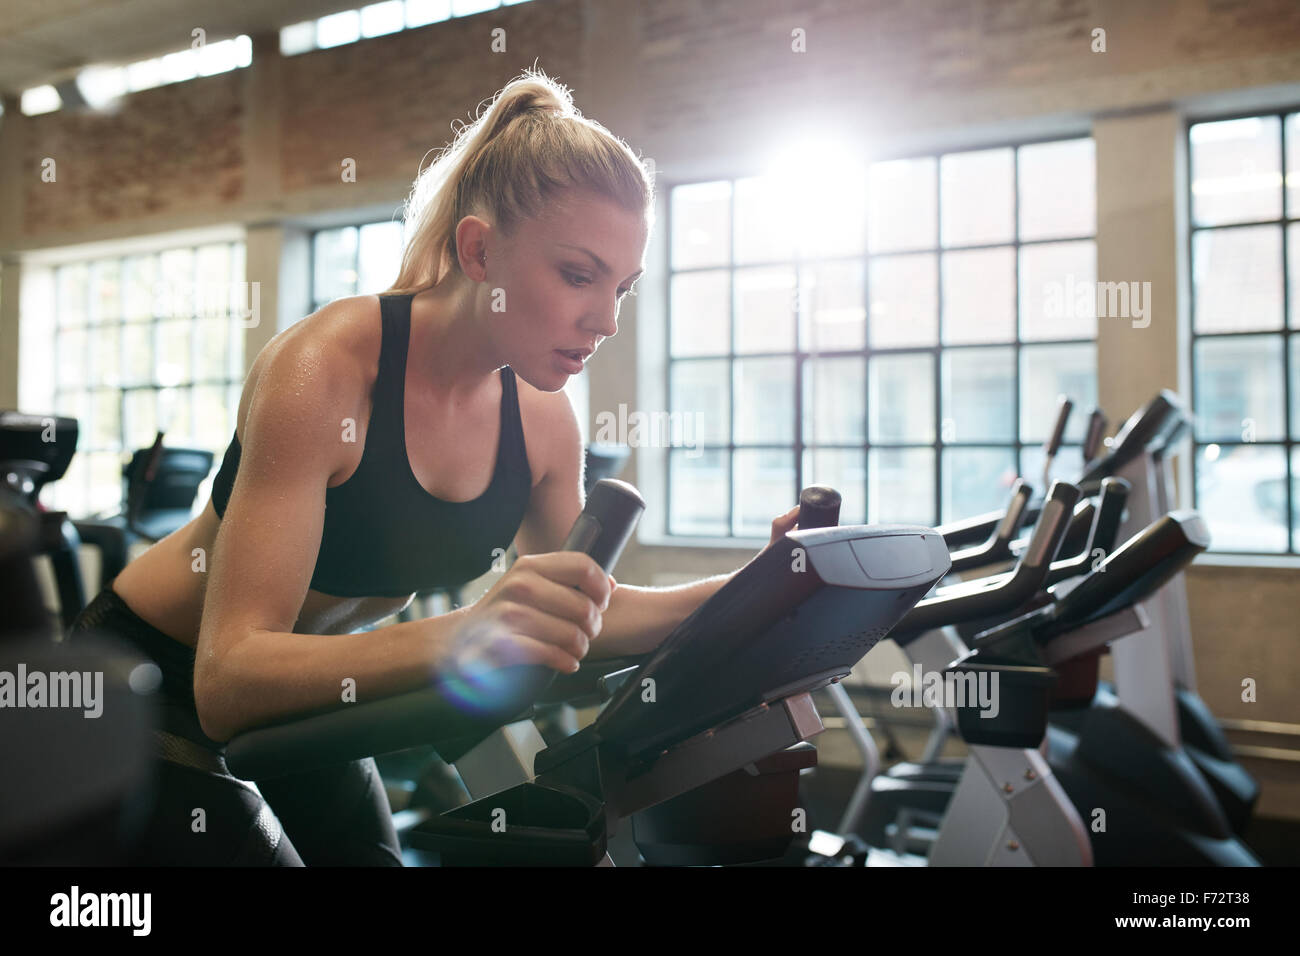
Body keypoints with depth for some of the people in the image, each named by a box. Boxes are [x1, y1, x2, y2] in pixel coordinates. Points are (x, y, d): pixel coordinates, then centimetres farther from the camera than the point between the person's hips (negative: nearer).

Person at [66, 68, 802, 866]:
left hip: (298, 698, 6)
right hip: (153, 681, -5)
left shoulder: (543, 418, -11)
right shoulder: (326, 367, -31)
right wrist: (463, 636, -52)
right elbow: (228, 680, -36)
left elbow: (578, 612, -1)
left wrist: (751, 587, -16)